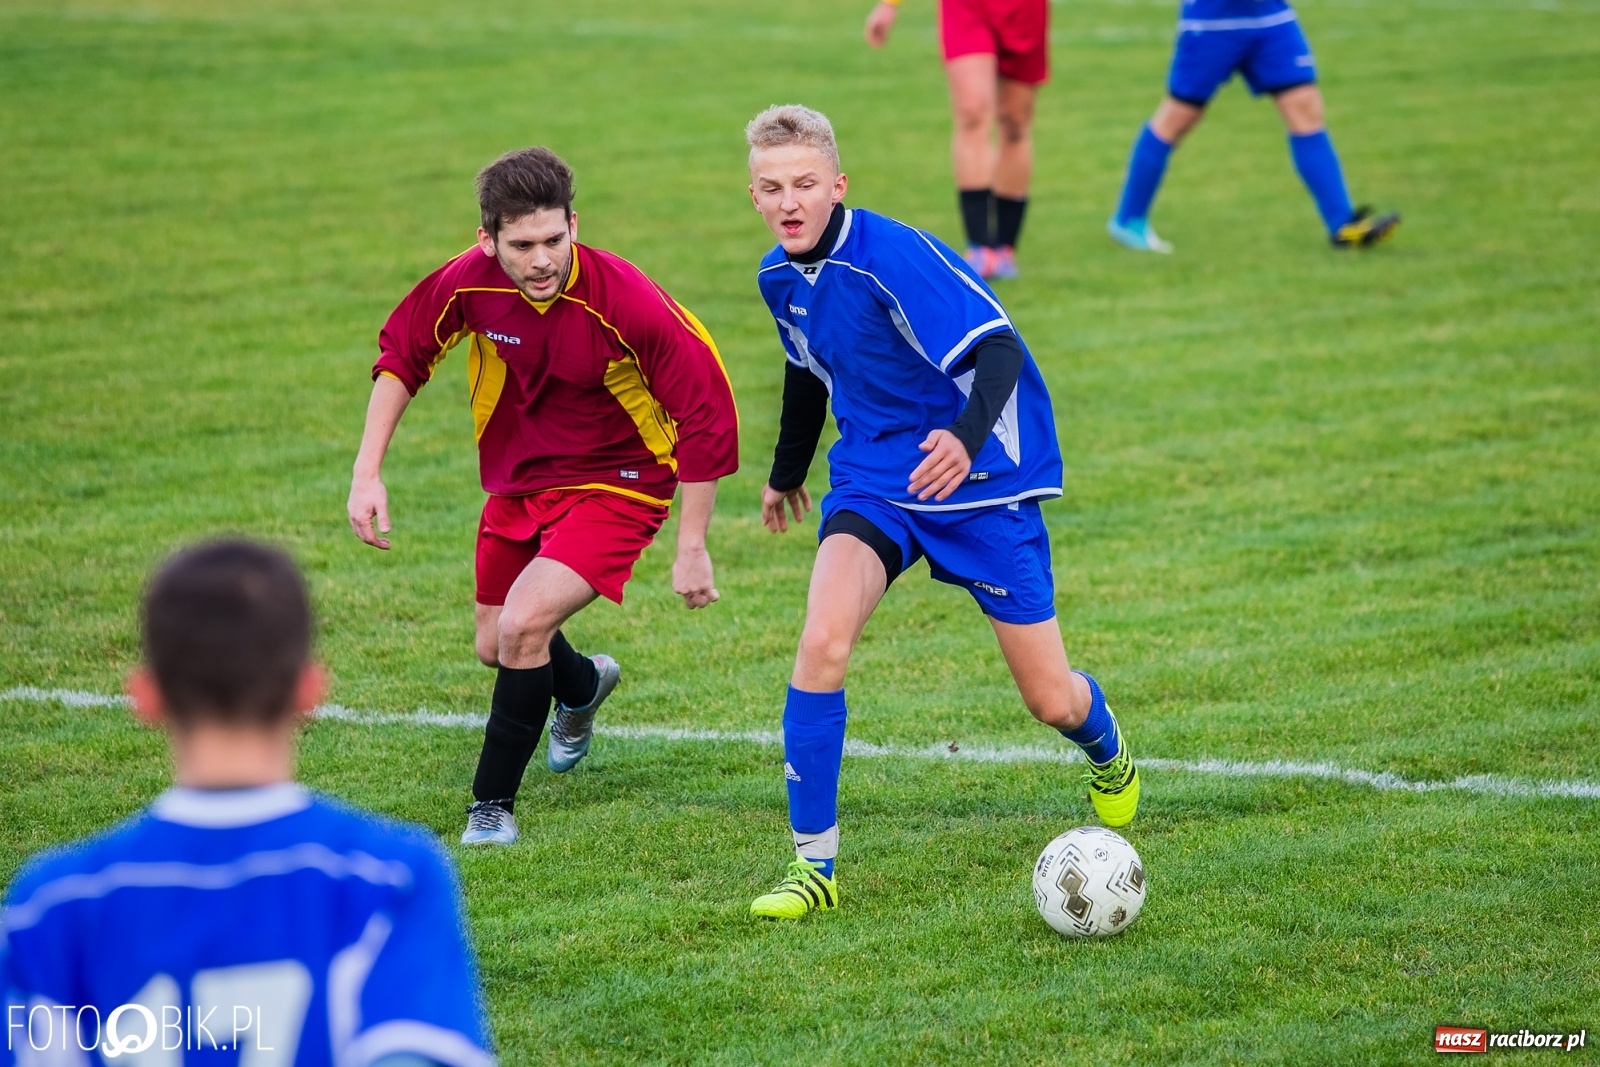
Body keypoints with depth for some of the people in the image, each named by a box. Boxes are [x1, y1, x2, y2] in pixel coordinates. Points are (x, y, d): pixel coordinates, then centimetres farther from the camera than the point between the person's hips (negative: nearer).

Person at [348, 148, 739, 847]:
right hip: (517, 482, 6)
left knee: (523, 626, -24)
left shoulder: (629, 304, -30)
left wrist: (691, 548, -18)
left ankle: (493, 805, -4)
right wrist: (368, 472, -6)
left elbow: (706, 415, -21)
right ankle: (584, 687, 56)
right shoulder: (469, 281, -19)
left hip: (614, 485, -5)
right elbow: (402, 354, 1)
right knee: (495, 648, 19)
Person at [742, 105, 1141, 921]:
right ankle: (814, 864, -15)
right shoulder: (780, 279, -1)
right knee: (822, 643, -23)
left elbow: (999, 350, -29)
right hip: (872, 478, 5)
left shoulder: (893, 257, -24)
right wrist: (786, 472, 32)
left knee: (1051, 701, 3)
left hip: (978, 481, -5)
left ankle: (1110, 760, 42)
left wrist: (968, 435, -48)